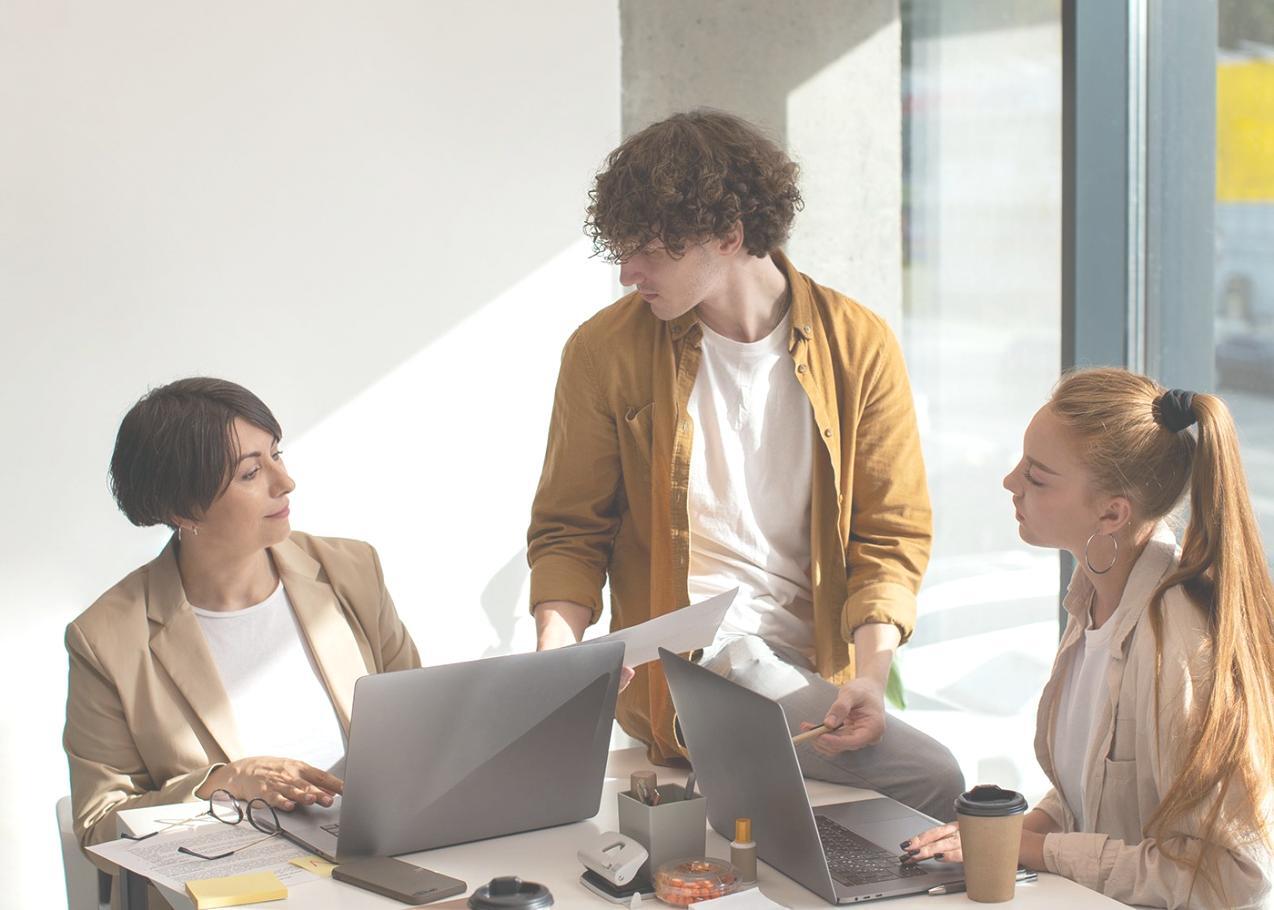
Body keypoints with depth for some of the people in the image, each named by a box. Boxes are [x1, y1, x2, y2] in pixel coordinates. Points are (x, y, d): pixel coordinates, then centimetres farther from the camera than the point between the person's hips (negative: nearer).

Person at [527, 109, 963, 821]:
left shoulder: (858, 346, 3)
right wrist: (556, 656, -11)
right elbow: (568, 530, 8)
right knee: (931, 778, -23)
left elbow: (892, 532, 5)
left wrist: (869, 673, -12)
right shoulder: (606, 351, 1)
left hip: (821, 671, 3)